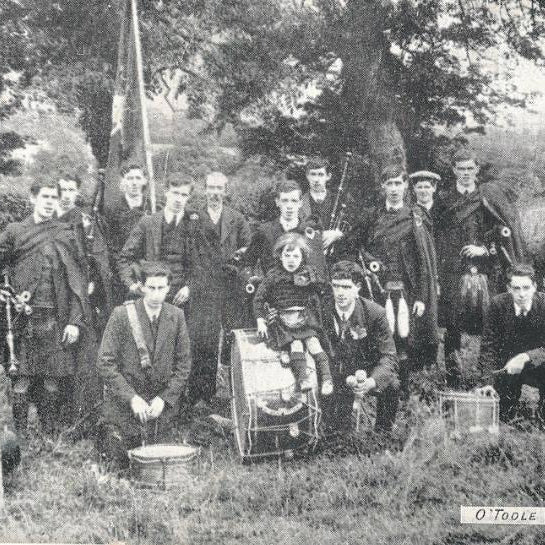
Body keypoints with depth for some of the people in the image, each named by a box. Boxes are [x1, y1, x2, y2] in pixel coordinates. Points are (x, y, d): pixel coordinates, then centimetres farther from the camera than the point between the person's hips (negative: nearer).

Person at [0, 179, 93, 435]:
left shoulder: (65, 235, 8)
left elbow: (77, 282, 4)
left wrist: (75, 321, -3)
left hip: (55, 319, 1)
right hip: (22, 317, -1)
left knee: (53, 380, 2)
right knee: (21, 380, -3)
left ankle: (50, 435, 12)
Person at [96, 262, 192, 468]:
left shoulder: (176, 316, -2)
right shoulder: (122, 314, -12)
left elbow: (183, 364, 2)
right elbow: (105, 363, -12)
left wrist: (164, 398, -9)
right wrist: (132, 397, -18)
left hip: (161, 404, 3)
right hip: (123, 402, -3)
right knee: (121, 462, 2)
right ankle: (105, 435, 32)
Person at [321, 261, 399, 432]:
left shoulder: (375, 313, -17)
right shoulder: (323, 311, -12)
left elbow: (388, 355, -18)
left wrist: (373, 380, -38)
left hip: (370, 373, -1)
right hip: (337, 377, 2)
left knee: (391, 386, -31)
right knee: (336, 428, -6)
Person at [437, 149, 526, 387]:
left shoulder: (490, 195, 7)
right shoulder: (444, 200, 10)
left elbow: (507, 230, 4)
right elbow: (438, 239, 10)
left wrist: (485, 249, -7)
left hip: (486, 271, -1)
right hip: (453, 273, 1)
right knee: (452, 329, 0)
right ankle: (453, 381, 11)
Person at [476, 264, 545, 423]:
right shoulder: (498, 304, -14)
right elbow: (489, 344, -11)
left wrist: (526, 357, -38)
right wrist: (489, 381, -20)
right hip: (506, 367, 1)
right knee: (503, 417, -3)